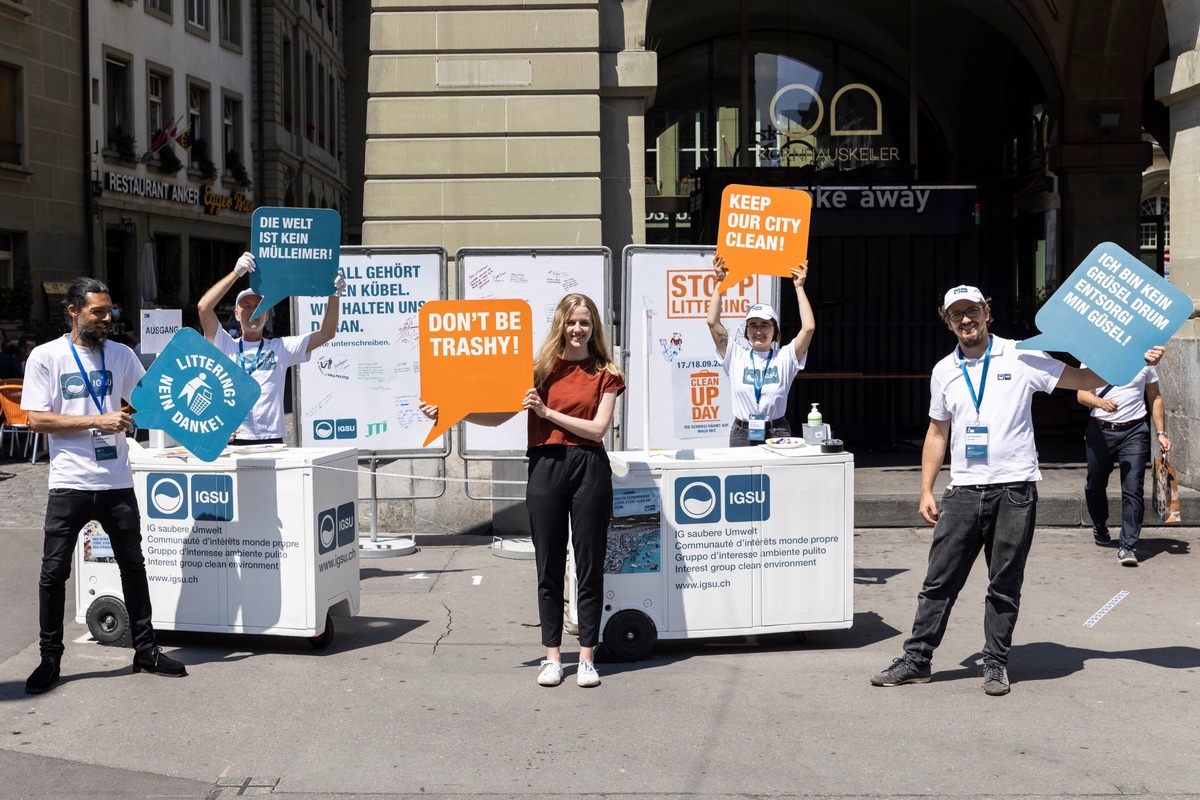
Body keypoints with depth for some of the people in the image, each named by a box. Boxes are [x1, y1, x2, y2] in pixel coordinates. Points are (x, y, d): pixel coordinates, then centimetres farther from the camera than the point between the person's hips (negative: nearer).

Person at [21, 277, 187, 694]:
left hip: (117, 482, 3)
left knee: (133, 565, 10)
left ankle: (145, 651, 21)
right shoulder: (46, 357, -3)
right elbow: (37, 419, -8)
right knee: (54, 572, 2)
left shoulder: (122, 355, 8)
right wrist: (98, 420, -15)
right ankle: (50, 658, 15)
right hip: (70, 483, -3)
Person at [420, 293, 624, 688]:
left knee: (590, 566, 4)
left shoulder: (605, 373, 5)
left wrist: (547, 412, -10)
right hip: (545, 467, 1)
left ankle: (587, 658, 13)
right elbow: (498, 416, 7)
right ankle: (552, 656, 16)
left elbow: (597, 428, -5)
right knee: (549, 568, 6)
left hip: (589, 468, -1)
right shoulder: (540, 368, 9)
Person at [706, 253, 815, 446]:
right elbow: (713, 323, 0)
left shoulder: (785, 358, 5)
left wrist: (799, 287, -2)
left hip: (776, 435, 0)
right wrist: (719, 281, 0)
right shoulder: (736, 357, 7)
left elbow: (808, 327, -6)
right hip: (742, 434, 1)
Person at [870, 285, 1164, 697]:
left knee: (1005, 585, 6)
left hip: (1014, 489, -2)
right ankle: (916, 660, 11)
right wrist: (926, 491, 11)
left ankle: (996, 664, 18)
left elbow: (1081, 379, 0)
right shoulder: (944, 371, 10)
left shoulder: (1020, 357, 0)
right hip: (963, 491, 2)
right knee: (939, 581, 3)